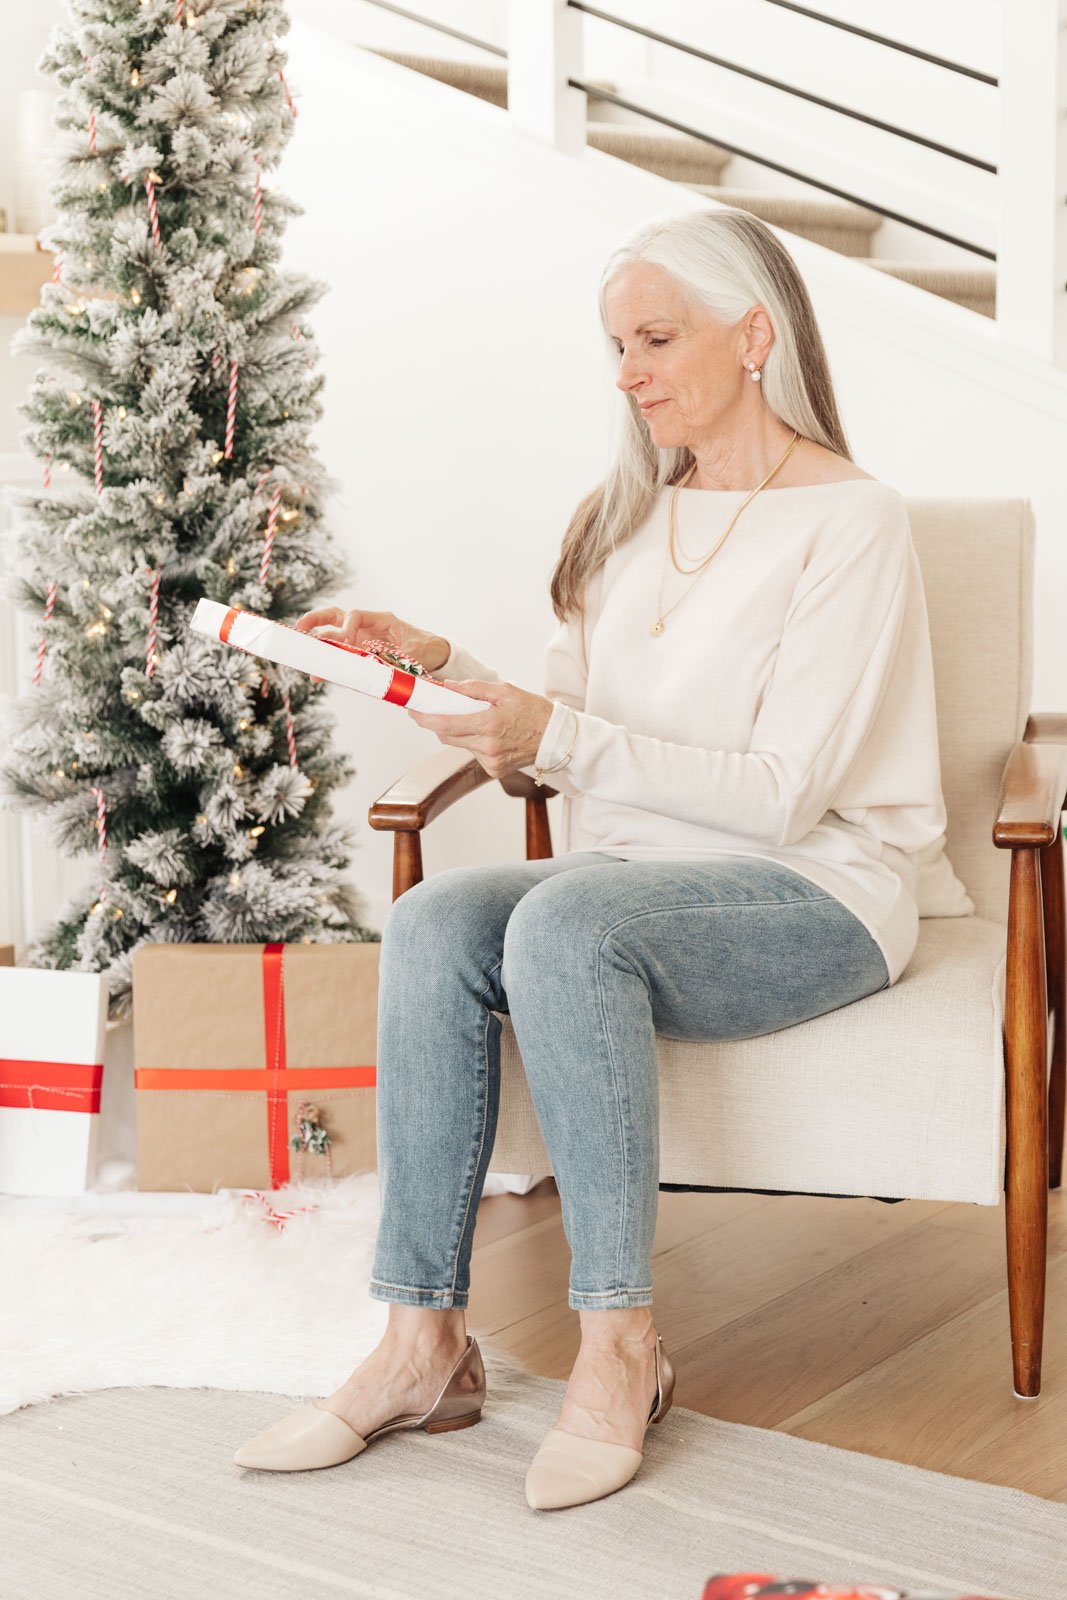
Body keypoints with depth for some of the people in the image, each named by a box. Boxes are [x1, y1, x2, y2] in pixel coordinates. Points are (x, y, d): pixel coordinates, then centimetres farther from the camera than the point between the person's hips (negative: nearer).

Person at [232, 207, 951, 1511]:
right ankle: (423, 1343, -23)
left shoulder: (851, 522, -8)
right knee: (436, 919, -24)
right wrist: (445, 667, -1)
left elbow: (783, 793, -16)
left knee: (567, 920, -35)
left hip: (813, 895, -6)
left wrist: (561, 738, -22)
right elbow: (562, 732, 15)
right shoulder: (630, 518, 16)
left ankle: (619, 1344, -25)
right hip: (633, 884, 6)